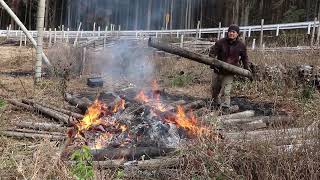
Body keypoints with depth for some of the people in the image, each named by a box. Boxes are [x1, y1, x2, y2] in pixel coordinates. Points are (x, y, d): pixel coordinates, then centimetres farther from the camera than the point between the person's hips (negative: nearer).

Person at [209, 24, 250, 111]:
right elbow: (212, 51, -4)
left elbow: (244, 58, 13)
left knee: (226, 91, -11)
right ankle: (216, 104, 40)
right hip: (218, 70, 2)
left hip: (229, 72, -2)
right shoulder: (221, 42, -6)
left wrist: (246, 69, 9)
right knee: (215, 89, 18)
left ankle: (225, 108, -4)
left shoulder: (241, 45, -1)